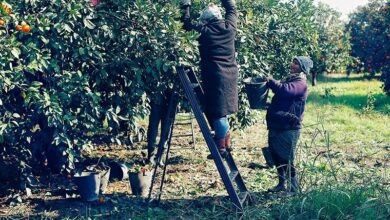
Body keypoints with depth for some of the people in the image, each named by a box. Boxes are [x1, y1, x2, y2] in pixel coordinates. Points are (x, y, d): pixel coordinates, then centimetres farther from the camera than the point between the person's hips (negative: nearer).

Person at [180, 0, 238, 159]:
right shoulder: (229, 27, 4)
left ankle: (222, 147, 0)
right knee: (221, 110, 15)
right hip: (229, 75, 6)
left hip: (214, 75, -5)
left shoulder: (203, 30, -7)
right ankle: (226, 142, 18)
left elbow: (186, 23, 9)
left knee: (217, 111, -1)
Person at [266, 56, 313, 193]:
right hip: (276, 126, 9)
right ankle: (281, 184, 27)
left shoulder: (301, 83, -8)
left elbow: (285, 90, -28)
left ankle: (293, 189, 7)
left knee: (287, 160, -5)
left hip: (289, 128, -9)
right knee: (276, 157, 13)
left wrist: (269, 81, -19)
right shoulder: (288, 79, 19)